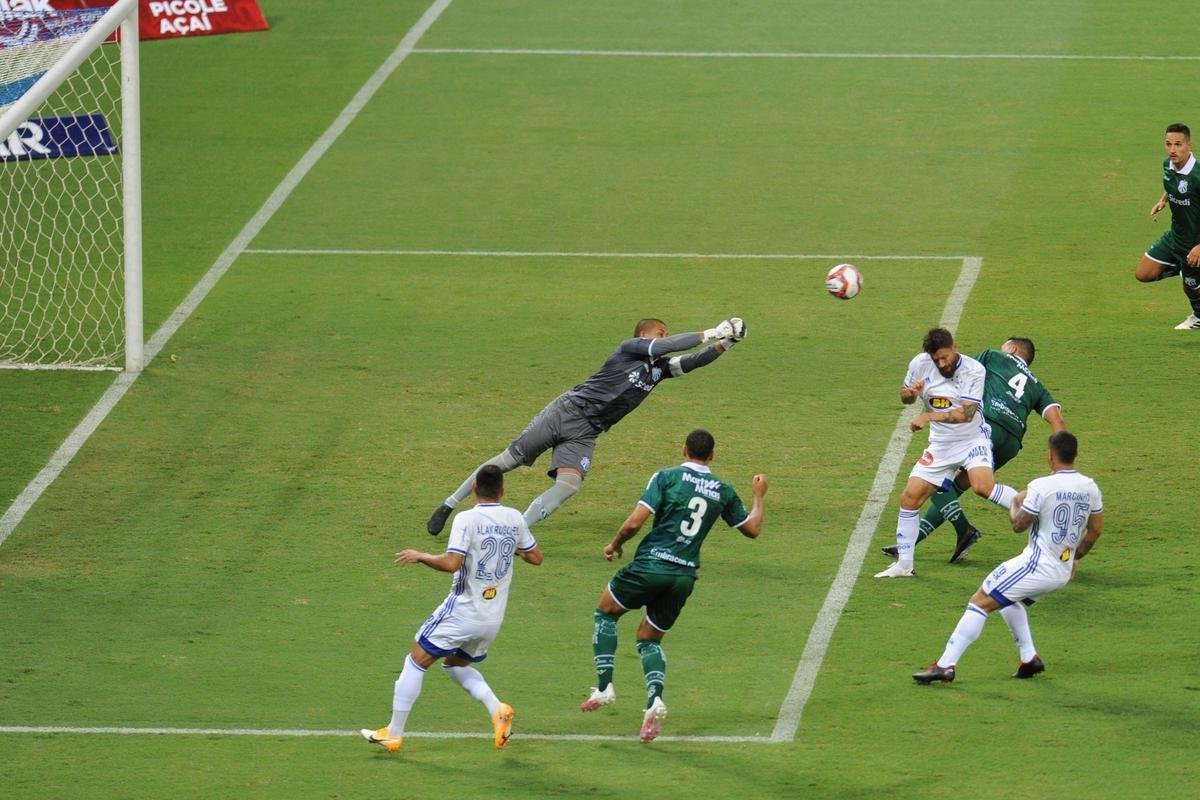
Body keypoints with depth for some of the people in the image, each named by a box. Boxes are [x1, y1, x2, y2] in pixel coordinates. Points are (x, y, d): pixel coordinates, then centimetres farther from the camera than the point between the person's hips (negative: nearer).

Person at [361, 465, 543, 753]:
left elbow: (452, 563, -25)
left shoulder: (467, 519, -15)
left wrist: (419, 556, -10)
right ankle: (497, 710, 3)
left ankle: (393, 733, 9)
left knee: (416, 662, 8)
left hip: (462, 611, -6)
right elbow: (536, 557, 11)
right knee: (455, 665, 26)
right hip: (494, 618, 6)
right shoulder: (514, 519, 1)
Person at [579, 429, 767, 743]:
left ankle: (604, 687, 9)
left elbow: (634, 523, -11)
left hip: (651, 564, -4)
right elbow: (752, 529, 21)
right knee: (649, 639, 19)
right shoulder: (723, 491, 8)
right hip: (685, 574, 4)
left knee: (605, 612, 21)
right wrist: (758, 496, 38)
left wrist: (614, 545, 9)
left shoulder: (667, 477, -5)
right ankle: (654, 700, -8)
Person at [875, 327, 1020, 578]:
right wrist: (910, 392, -12)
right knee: (910, 497, -1)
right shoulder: (920, 364, -4)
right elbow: (905, 398, 13)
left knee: (983, 486, -32)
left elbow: (966, 413, -27)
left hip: (972, 438, -5)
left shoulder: (974, 370, -18)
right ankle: (903, 564, 11)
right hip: (940, 444, 5)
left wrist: (929, 416, -37)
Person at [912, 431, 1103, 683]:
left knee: (980, 602, -5)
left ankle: (946, 665, -13)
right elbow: (1095, 530, 13)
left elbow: (1019, 525, -8)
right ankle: (1029, 659, 25)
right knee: (1009, 599, 31)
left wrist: (1016, 504, 14)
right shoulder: (1090, 488, 3)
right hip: (1063, 572, 8)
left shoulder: (1041, 487, -17)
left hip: (1037, 565, -8)